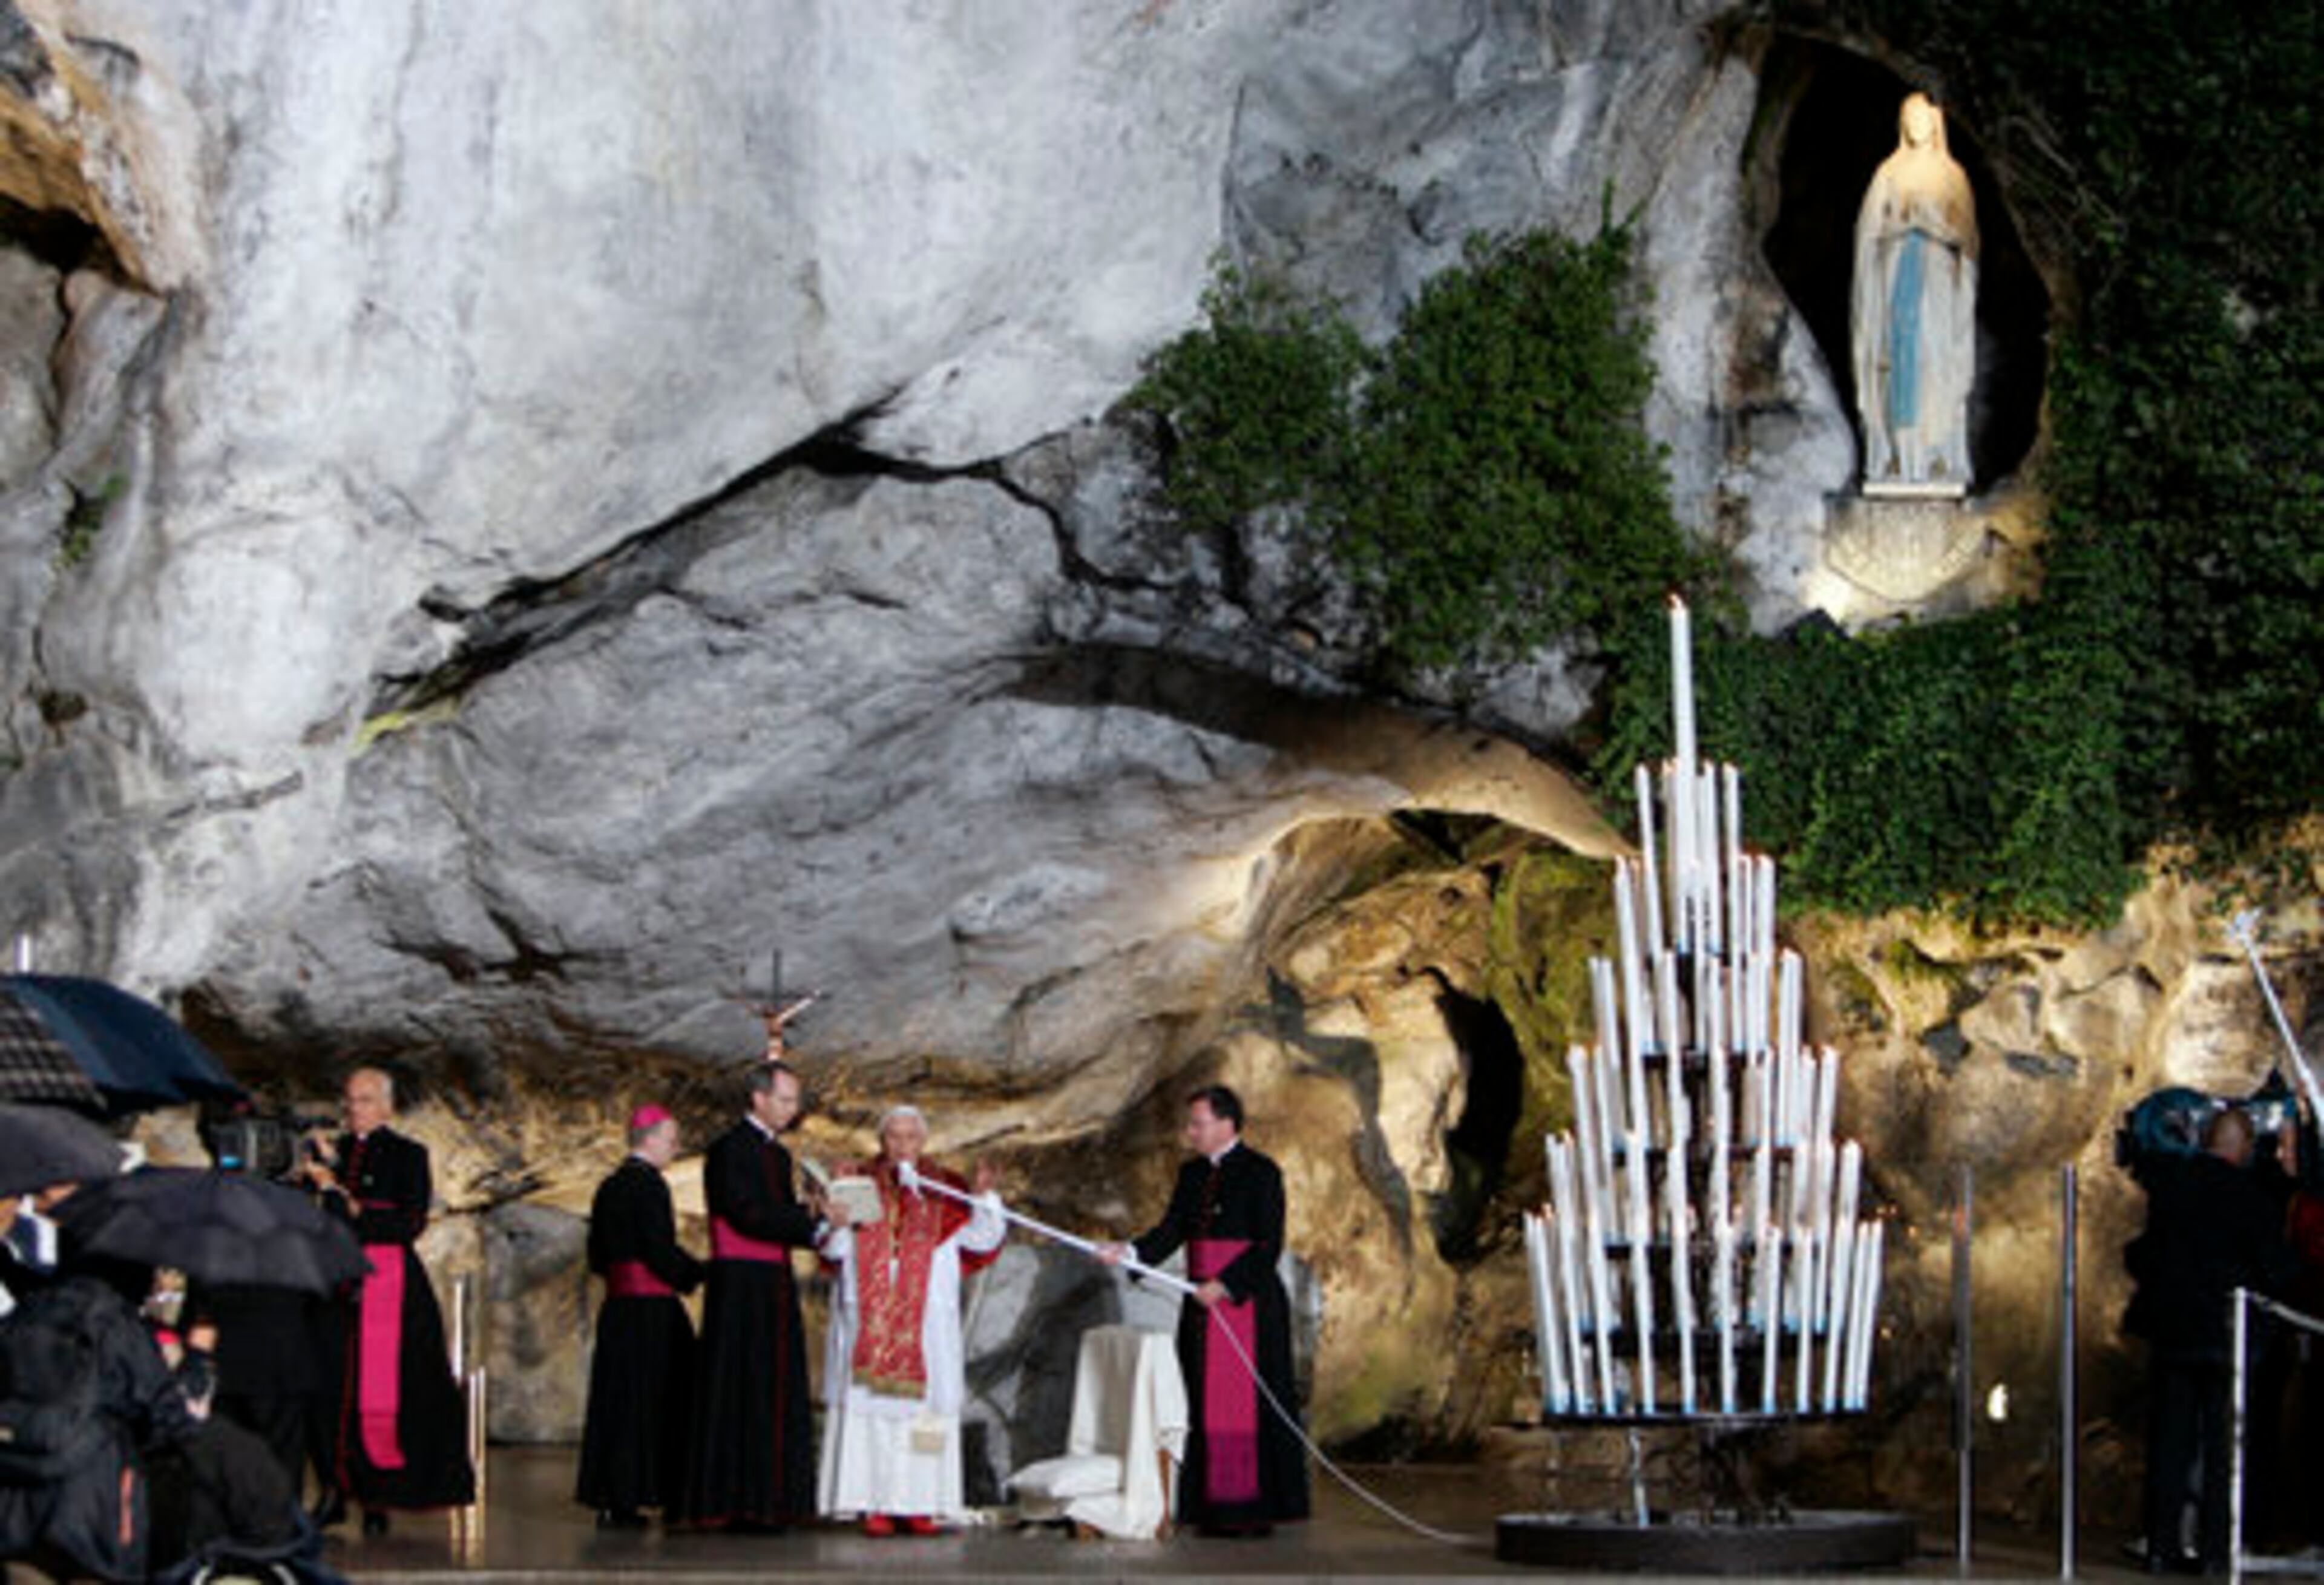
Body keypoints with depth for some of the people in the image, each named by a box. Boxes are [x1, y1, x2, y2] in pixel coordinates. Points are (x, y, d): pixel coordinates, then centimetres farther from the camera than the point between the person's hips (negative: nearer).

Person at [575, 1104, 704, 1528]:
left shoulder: (609, 1187, 13)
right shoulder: (649, 1184, -12)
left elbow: (598, 1258, 15)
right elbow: (661, 1251, -17)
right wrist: (701, 1274, -4)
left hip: (616, 1306, 8)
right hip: (652, 1307, -8)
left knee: (617, 1398, 9)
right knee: (650, 1397, -3)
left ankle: (610, 1500, 9)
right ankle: (626, 1497, -4)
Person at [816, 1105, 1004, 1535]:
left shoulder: (944, 1190, 10)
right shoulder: (859, 1184, 7)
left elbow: (983, 1239, 0)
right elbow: (833, 1249, -1)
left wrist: (984, 1196, -16)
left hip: (926, 1323, 1)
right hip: (867, 1319, -1)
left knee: (922, 1405, -3)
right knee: (868, 1405, -6)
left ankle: (918, 1503, -1)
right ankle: (874, 1505, -6)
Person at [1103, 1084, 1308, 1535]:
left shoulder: (1261, 1173, -7)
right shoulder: (1192, 1175, 13)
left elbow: (1269, 1245, -12)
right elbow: (1171, 1230, 8)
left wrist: (1224, 1285, -18)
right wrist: (1130, 1251, -9)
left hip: (1247, 1305, -7)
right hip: (1203, 1308, 7)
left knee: (1247, 1406, -6)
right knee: (1207, 1408, 6)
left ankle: (1257, 1510, -2)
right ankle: (1216, 1506, 10)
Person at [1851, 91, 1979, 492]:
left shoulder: (1953, 176, 8)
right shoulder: (1889, 174, 10)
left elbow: (1964, 233, 4)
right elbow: (1871, 227, 6)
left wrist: (1932, 219, -9)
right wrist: (1902, 222, -6)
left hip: (1938, 282, 0)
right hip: (1896, 275, 0)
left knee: (1938, 364, -7)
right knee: (1896, 360, -7)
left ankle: (1939, 457, -7)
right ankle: (1895, 456, -9)